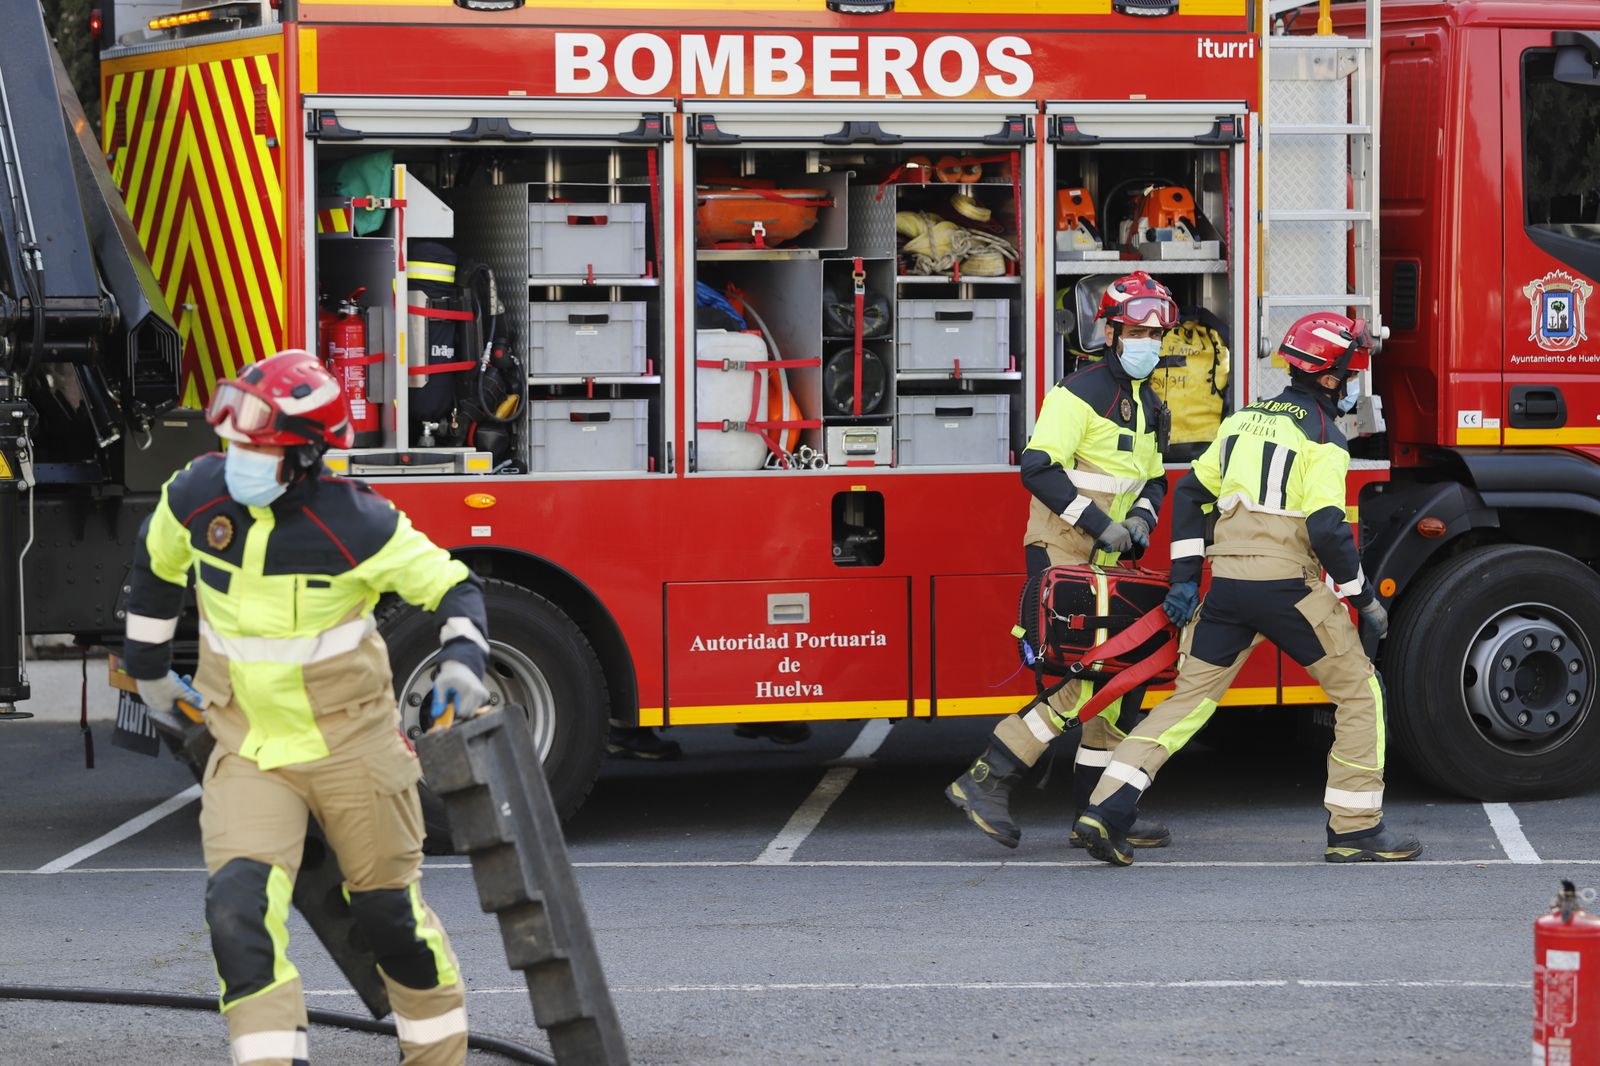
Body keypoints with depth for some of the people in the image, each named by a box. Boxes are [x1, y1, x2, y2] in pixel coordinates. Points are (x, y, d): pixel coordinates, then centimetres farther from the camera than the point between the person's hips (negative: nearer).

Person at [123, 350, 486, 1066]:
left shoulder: (354, 523, -21)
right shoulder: (198, 494, -9)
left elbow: (450, 585, -9)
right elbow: (157, 560, 14)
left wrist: (462, 660, -27)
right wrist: (147, 665, 22)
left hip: (350, 744, -3)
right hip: (248, 752, 3)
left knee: (388, 911, 11)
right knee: (237, 907, -18)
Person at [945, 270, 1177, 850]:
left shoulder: (1146, 405, 15)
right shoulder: (1081, 393, -14)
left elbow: (1153, 479, 23)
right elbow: (1038, 468, -23)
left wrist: (1140, 519, 0)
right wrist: (1100, 524, -23)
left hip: (1102, 563, 9)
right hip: (1062, 558, -9)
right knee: (1087, 683, -15)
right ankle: (985, 781, -10)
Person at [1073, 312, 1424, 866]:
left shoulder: (1244, 421, 16)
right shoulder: (1323, 439, -8)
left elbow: (1190, 493, 18)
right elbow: (1326, 530, -17)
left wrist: (1184, 579, 19)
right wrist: (1364, 597, -6)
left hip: (1228, 586, 7)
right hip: (1289, 586, -7)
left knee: (1190, 697, 11)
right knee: (1360, 693, 7)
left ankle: (1106, 810, 1)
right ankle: (1356, 829, 5)